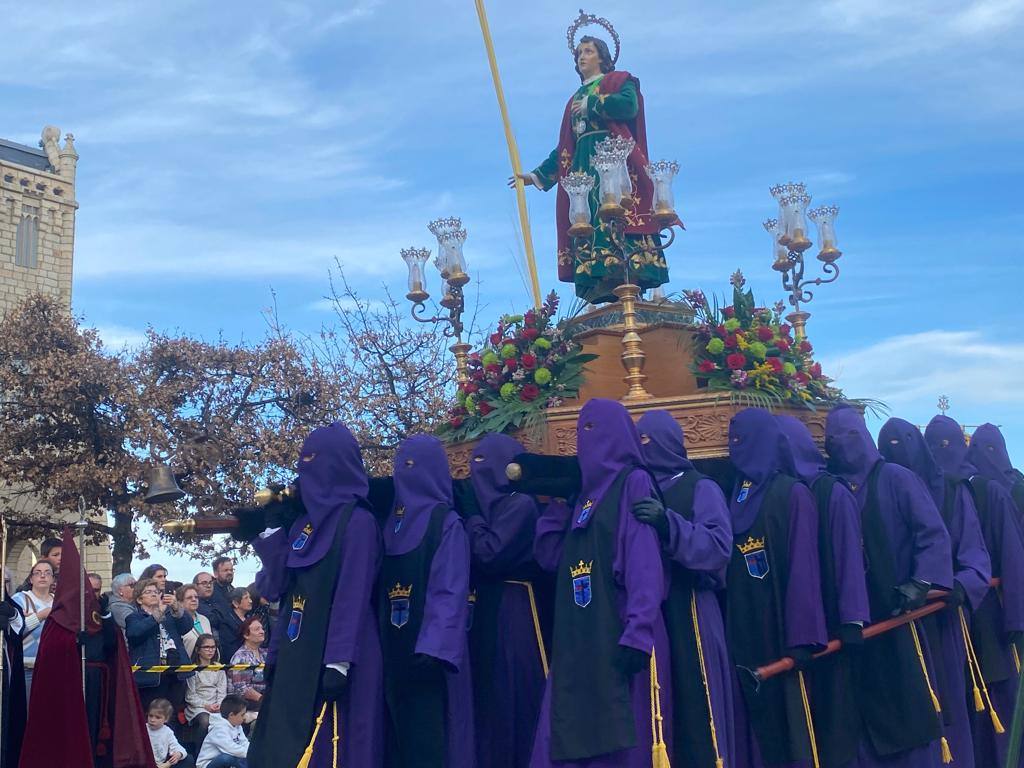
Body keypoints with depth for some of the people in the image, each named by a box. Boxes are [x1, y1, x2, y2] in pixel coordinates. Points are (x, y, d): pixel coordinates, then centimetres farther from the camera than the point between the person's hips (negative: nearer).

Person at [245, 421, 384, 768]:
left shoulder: (356, 521, -9)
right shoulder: (303, 519, 14)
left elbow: (353, 595, -15)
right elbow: (276, 587, 11)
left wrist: (339, 662, -21)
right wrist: (274, 529, 8)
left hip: (330, 656, -8)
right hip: (297, 654, 8)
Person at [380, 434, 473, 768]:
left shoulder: (447, 523, -5)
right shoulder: (392, 522, 15)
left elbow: (451, 591, -14)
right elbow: (379, 587, 14)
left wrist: (434, 647, -25)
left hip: (428, 651, -7)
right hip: (394, 650, 7)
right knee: (399, 737, 7)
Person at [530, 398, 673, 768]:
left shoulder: (634, 483, -3)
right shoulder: (585, 492, 20)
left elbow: (646, 563, -14)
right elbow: (550, 557, 17)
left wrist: (638, 633, -23)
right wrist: (556, 504, 7)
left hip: (620, 637, -7)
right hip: (579, 642, 7)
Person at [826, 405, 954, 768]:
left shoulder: (896, 479, 1)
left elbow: (933, 533, -6)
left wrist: (921, 582, -20)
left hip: (898, 613, -3)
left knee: (912, 705, -2)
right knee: (866, 711, 5)